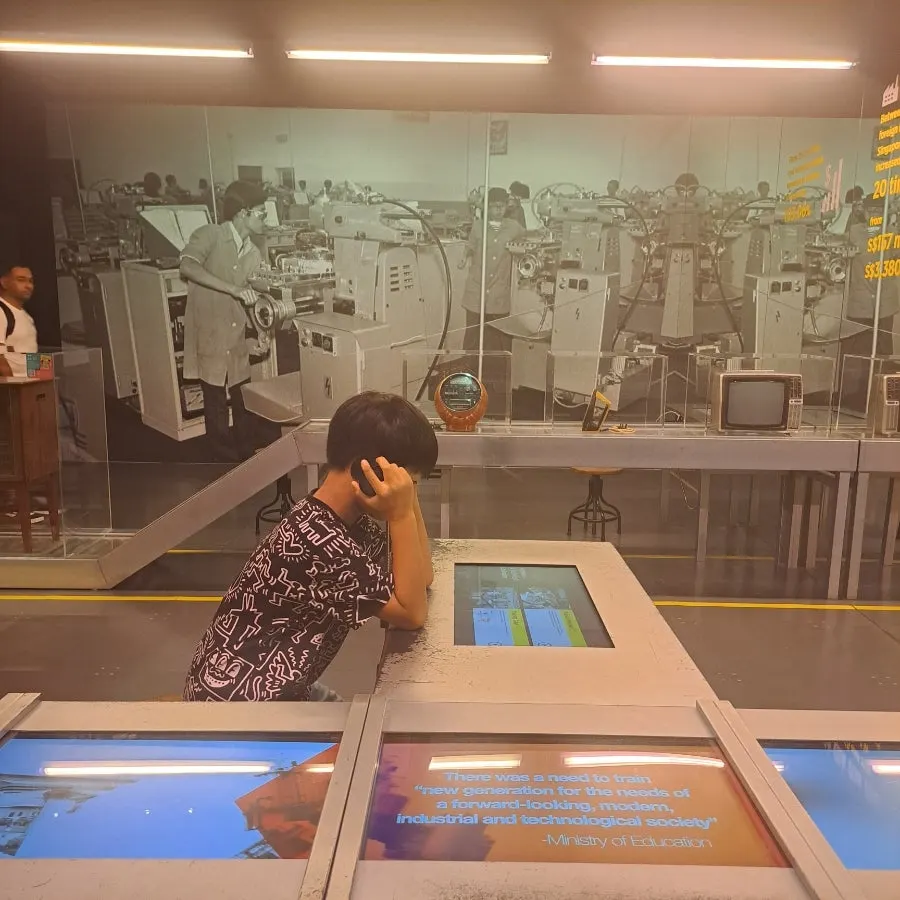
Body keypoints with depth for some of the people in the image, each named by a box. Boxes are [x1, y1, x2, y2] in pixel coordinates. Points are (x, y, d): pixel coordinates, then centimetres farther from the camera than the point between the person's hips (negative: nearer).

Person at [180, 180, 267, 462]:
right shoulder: (209, 235, -11)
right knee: (217, 408, 3)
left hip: (237, 339, 6)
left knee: (245, 404, 11)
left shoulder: (254, 254, 9)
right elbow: (187, 267, -29)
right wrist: (233, 289, -33)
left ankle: (249, 460, 26)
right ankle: (229, 466, 16)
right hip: (208, 337, -6)